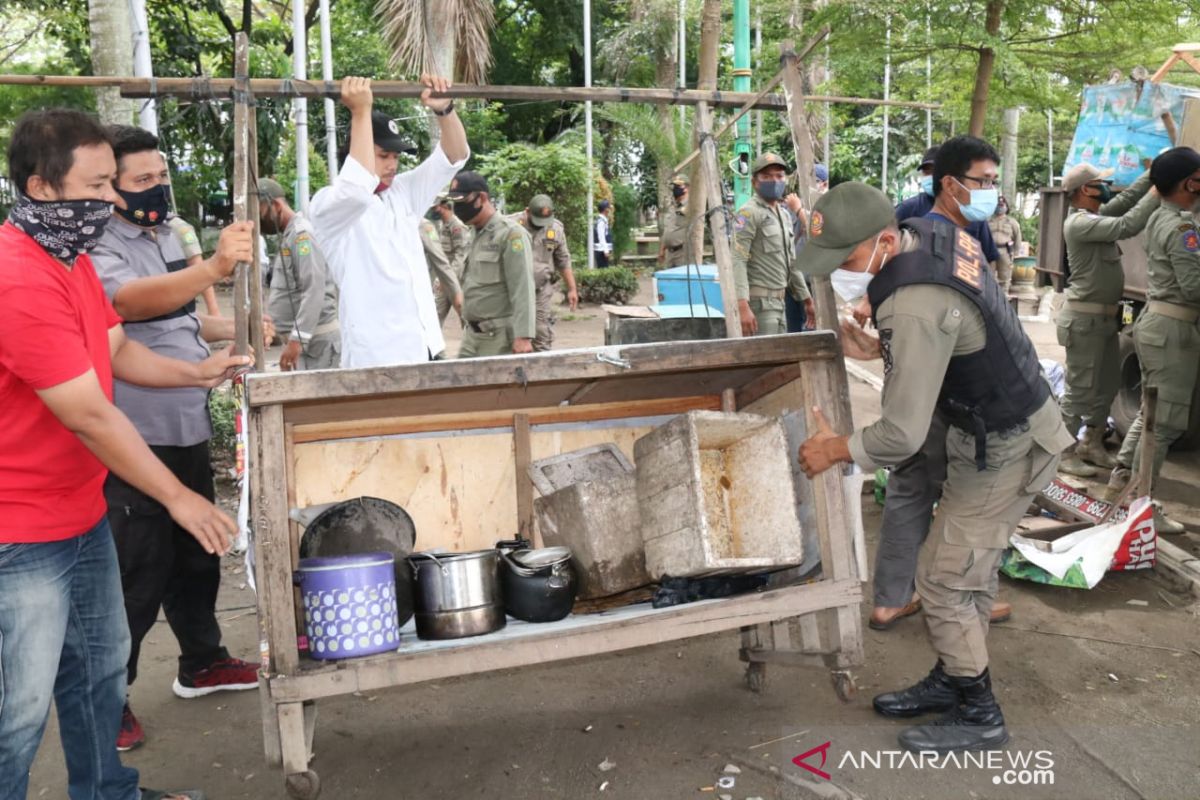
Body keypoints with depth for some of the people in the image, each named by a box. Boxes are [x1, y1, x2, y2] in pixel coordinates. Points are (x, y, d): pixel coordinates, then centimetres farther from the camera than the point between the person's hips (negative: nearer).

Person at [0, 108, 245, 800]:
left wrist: (199, 372, 1)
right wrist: (178, 497, -16)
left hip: (84, 512, 10)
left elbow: (117, 351, 15)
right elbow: (90, 415, -23)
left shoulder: (72, 258, 7)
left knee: (99, 669, 21)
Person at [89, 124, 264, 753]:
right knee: (138, 571, -1)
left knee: (197, 552, 18)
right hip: (136, 436, -8)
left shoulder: (167, 236, 12)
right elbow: (133, 301, -36)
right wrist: (215, 267, -50)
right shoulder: (97, 247, -15)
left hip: (188, 428, 8)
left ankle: (201, 661, 36)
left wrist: (233, 329, 9)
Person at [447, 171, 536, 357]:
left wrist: (523, 336, -25)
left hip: (500, 337, -8)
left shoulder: (511, 234, -12)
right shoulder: (476, 234, 16)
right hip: (472, 335, 8)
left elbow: (522, 290, -19)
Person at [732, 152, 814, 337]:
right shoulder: (749, 213, -11)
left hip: (778, 300, 9)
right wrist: (742, 306, -30)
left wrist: (806, 299, 24)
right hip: (759, 301, -9)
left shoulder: (784, 214, 17)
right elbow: (737, 261, -20)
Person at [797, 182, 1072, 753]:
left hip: (1004, 449, -9)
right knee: (972, 571, 19)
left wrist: (833, 450, -13)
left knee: (946, 583, -1)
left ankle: (978, 717, 18)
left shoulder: (916, 309, -34)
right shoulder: (933, 232, -6)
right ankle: (950, 682, 34)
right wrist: (880, 346, 4)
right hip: (1000, 423, 9)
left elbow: (902, 436, -31)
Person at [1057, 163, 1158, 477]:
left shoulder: (1096, 215, 11)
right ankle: (1066, 454, 5)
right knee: (1080, 389, -4)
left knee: (1107, 384, 17)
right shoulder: (1079, 223, -19)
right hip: (1084, 319, -10)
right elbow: (1127, 226, -25)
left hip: (1105, 317, 10)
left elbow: (1127, 198, 15)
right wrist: (1157, 193, -19)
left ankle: (1092, 446, 28)